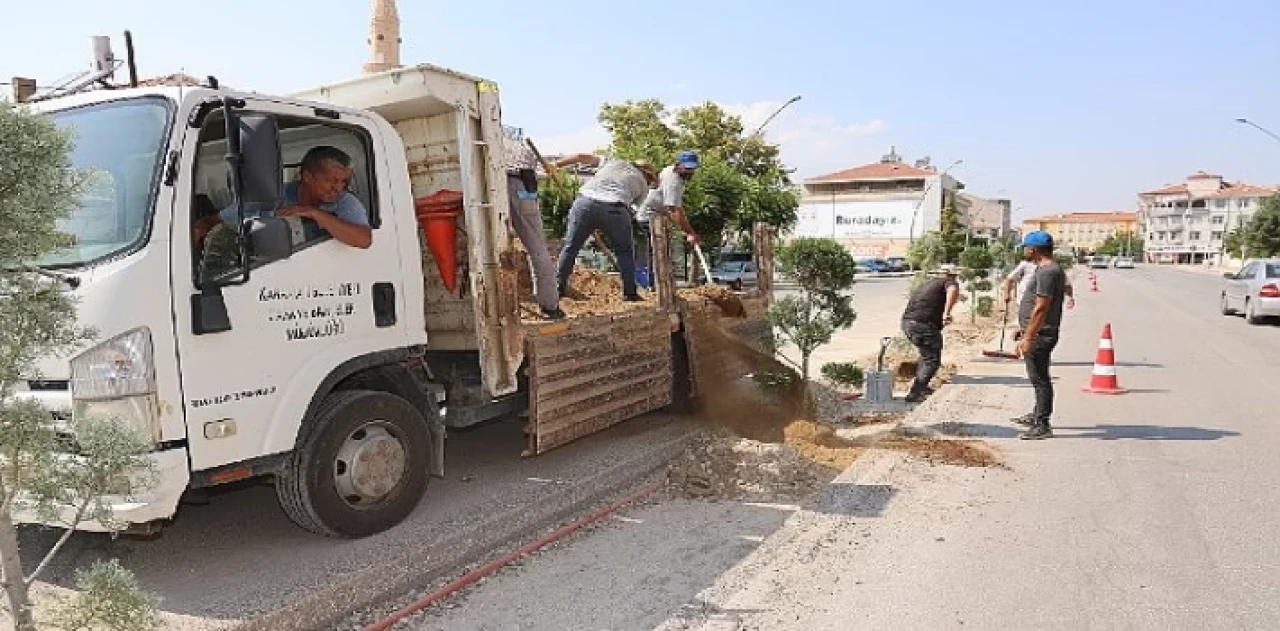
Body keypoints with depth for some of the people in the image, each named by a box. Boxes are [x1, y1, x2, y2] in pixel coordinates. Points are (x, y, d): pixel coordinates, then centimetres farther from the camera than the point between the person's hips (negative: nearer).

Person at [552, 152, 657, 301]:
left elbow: (582, 157, 26)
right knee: (625, 251, 20)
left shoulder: (613, 161, 32)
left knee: (570, 246, 15)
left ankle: (558, 287, 19)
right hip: (614, 207, -1)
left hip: (586, 201, 2)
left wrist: (556, 164, 31)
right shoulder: (643, 185, 26)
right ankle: (630, 293, 22)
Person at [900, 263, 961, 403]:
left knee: (927, 355, 28)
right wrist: (947, 312, -33)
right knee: (932, 361, 0)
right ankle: (915, 394, -6)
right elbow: (953, 290, -22)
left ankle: (921, 387, 34)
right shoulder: (949, 282, 3)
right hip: (923, 325, -8)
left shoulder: (926, 283, 27)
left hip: (907, 322, 8)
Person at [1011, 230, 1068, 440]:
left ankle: (1042, 425, -1)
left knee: (1040, 379, -6)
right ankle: (1038, 416, 33)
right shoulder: (1046, 269, 15)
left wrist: (1027, 338, -24)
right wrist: (1024, 329, 26)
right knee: (1039, 378, 20)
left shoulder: (1047, 272, -19)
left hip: (1040, 335, -11)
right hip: (1038, 334, 11)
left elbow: (1041, 308, -24)